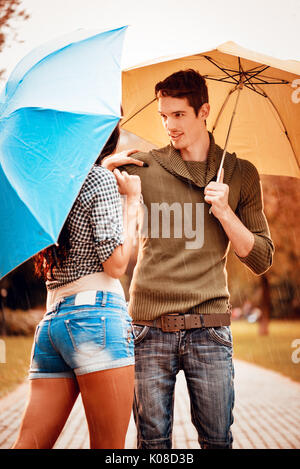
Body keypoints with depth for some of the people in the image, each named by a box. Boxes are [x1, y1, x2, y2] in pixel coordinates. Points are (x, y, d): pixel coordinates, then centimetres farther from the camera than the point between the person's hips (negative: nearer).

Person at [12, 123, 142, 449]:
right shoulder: (100, 179, -3)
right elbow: (115, 264, -7)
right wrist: (132, 200, 4)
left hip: (50, 321, 7)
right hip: (95, 312, -7)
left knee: (29, 444, 4)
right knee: (109, 449, -1)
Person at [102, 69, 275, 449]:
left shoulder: (240, 174, 8)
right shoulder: (140, 169, 5)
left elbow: (261, 259, 8)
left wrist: (224, 211, -6)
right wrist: (105, 170, -5)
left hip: (209, 330, 0)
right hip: (150, 328, 0)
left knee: (218, 439, 3)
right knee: (153, 441, 4)